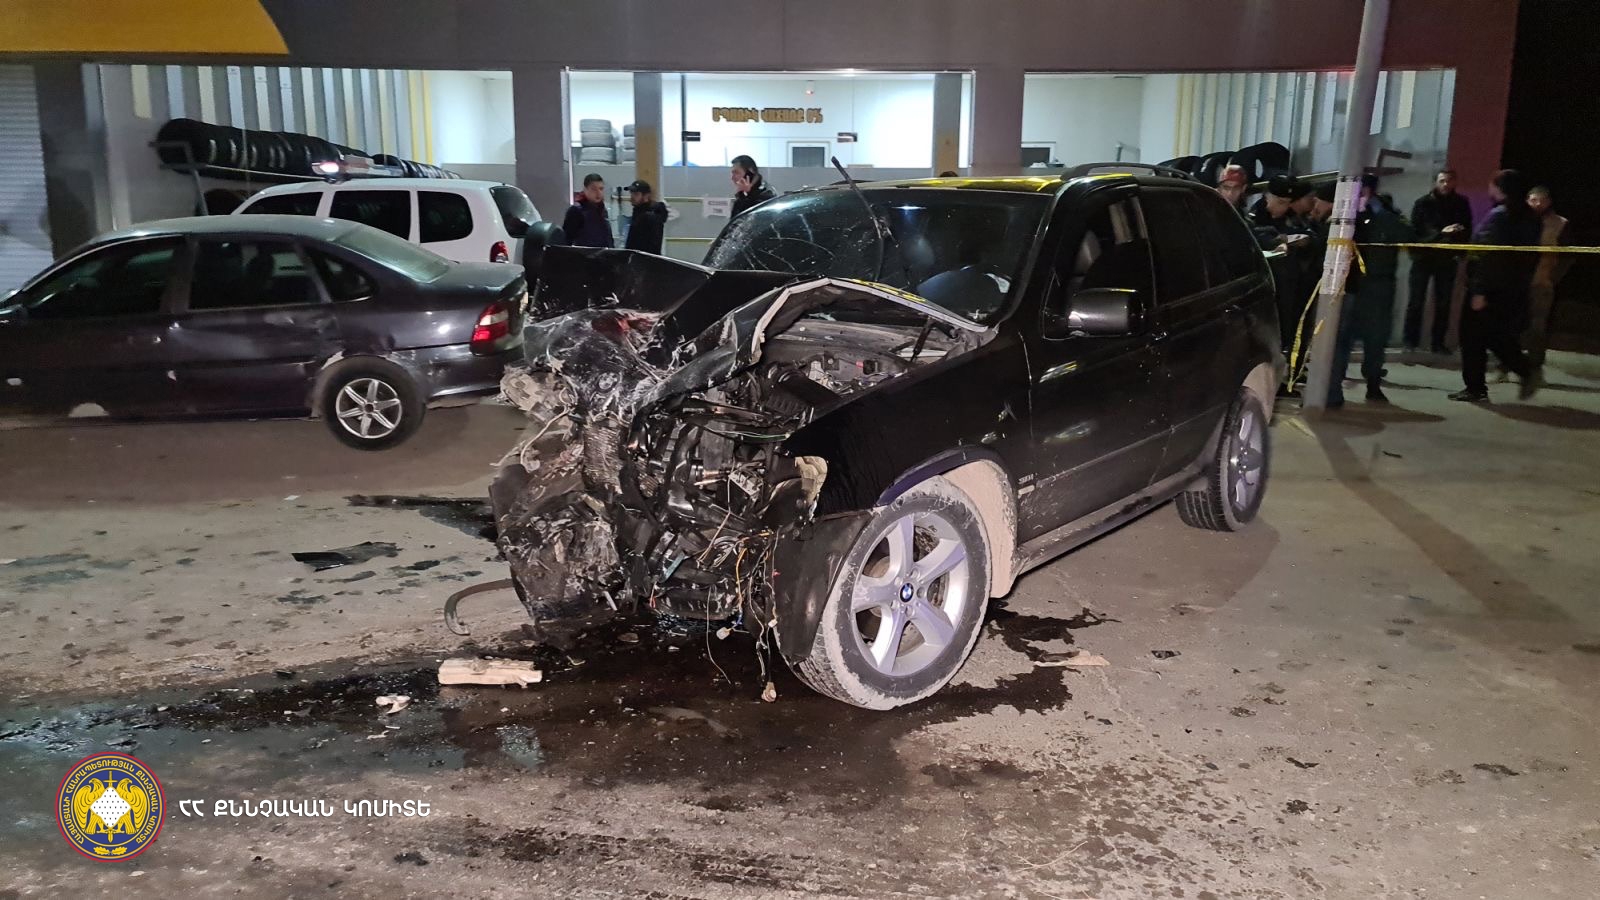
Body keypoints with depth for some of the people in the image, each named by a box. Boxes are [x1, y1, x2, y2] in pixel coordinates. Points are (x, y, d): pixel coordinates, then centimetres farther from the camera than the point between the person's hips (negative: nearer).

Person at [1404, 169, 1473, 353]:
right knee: (1416, 301, -2)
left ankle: (1438, 343, 9)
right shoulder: (1423, 203, -1)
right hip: (1424, 256, -2)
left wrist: (1460, 253, -10)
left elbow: (1467, 231, 6)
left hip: (1448, 259, 2)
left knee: (1443, 303, 4)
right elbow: (1417, 229, -11)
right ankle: (1410, 341, 4)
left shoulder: (1461, 204, 7)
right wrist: (1440, 233, -26)